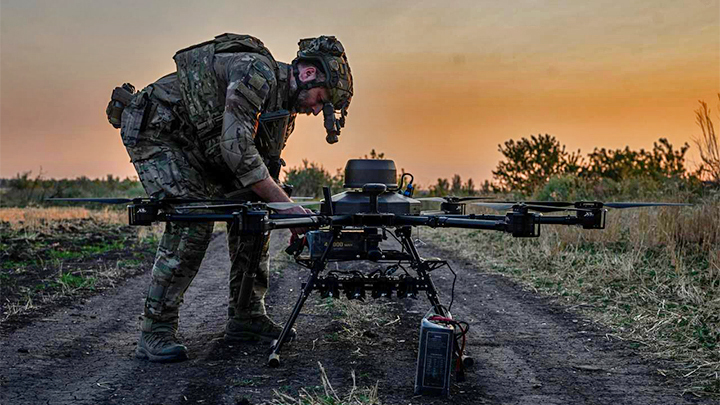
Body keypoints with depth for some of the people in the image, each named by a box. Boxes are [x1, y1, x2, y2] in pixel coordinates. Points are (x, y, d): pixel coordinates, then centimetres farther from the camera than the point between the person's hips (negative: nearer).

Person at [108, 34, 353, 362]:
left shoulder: (283, 108, 5)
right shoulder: (256, 71, -26)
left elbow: (265, 174, 5)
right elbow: (237, 149, -33)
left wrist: (296, 224, -9)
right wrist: (287, 206, -30)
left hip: (195, 147, 9)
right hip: (152, 130, -9)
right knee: (193, 221, -23)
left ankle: (245, 316, 9)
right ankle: (154, 333, -14)